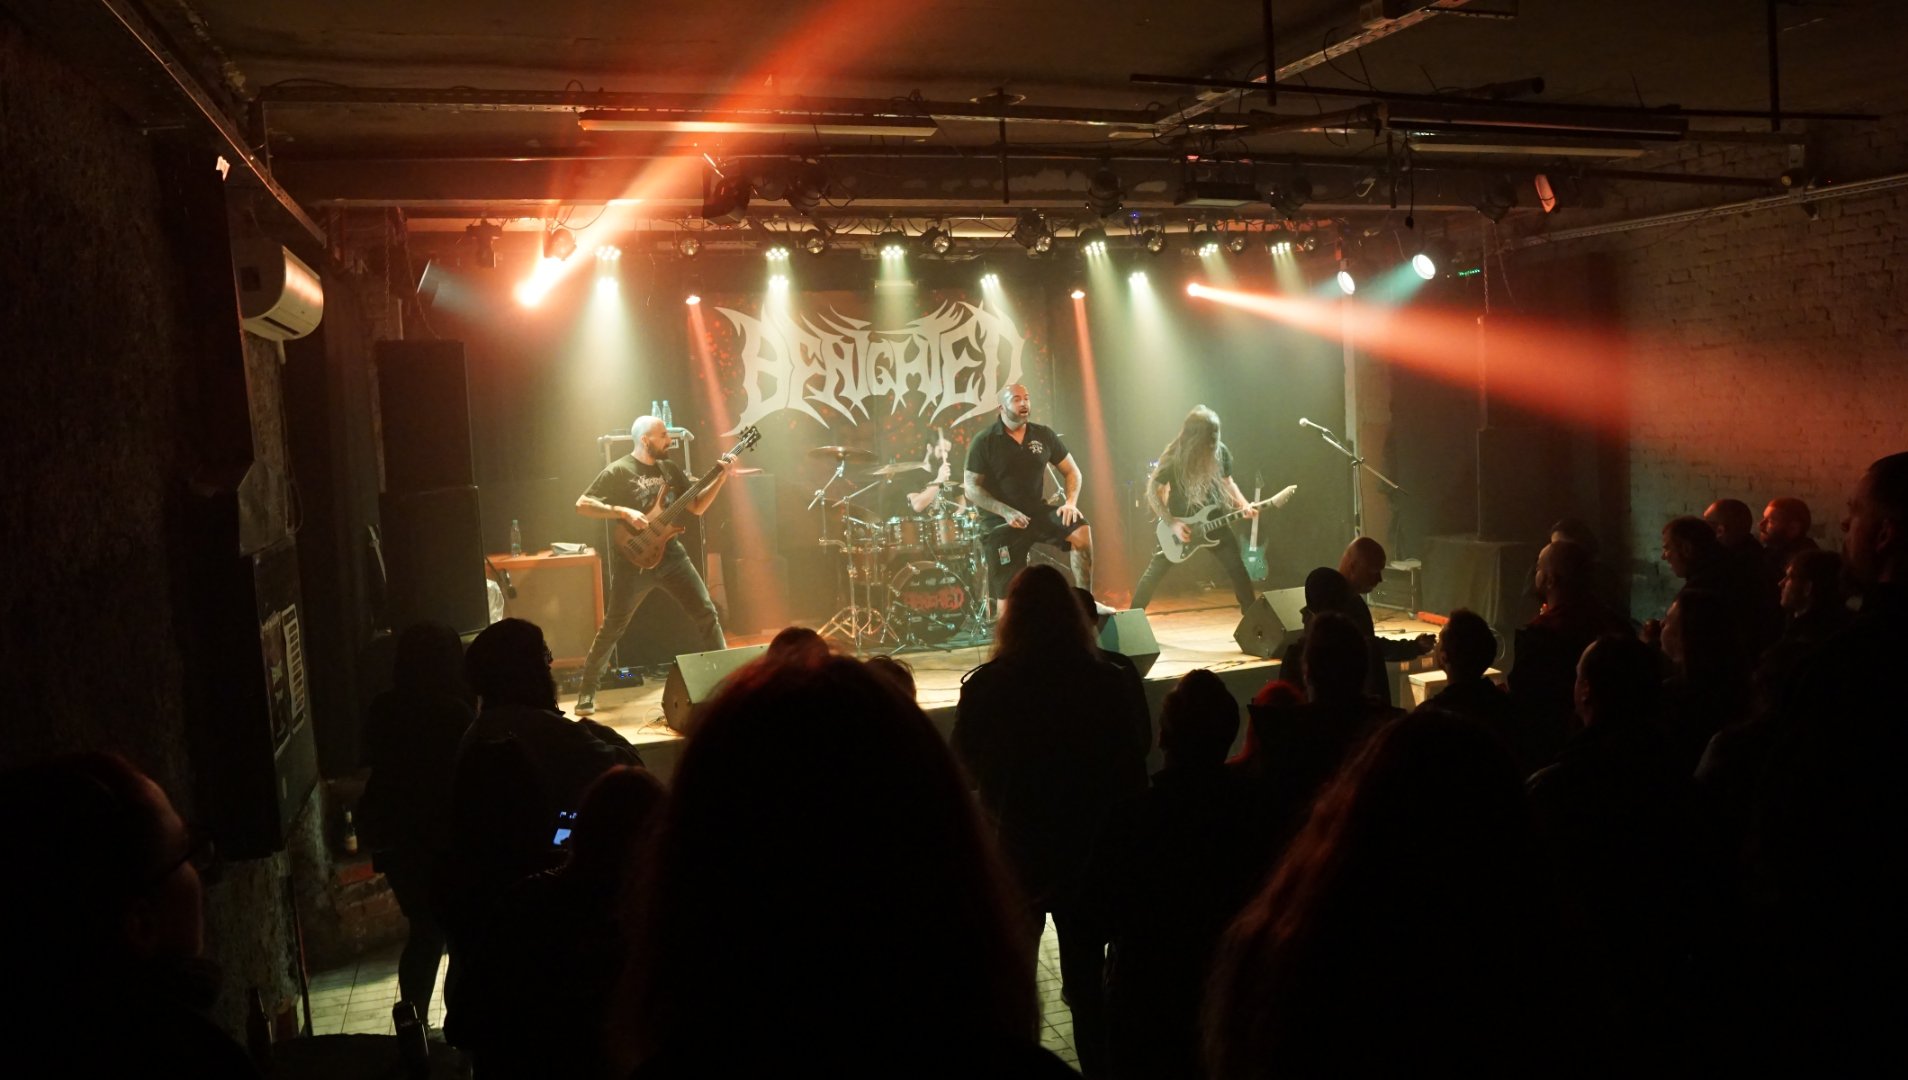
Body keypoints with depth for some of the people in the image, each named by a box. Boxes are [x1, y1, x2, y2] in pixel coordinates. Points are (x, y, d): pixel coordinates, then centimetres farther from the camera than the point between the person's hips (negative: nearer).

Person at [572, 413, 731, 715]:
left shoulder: (670, 469, 10)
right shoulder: (618, 471, -8)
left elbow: (696, 507, 11)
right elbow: (582, 504, -12)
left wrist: (720, 478, -1)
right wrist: (623, 512, -21)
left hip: (671, 555, 5)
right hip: (634, 561, -5)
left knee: (706, 613, 1)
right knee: (612, 628, -2)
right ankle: (587, 691, 11)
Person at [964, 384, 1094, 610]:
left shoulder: (1043, 435, 3)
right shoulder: (984, 442, -7)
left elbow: (1071, 471, 10)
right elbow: (971, 487, -9)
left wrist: (1071, 502, -9)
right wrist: (1006, 512, -21)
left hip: (1037, 510, 3)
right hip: (1000, 520, -3)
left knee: (1081, 530, -23)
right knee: (1007, 596, -6)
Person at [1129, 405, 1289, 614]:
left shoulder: (1220, 452, -5)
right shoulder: (1174, 456, -18)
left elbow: (1227, 481, 10)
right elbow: (1152, 490, -12)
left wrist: (1243, 504, -9)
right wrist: (1172, 523, -19)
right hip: (1180, 524, -3)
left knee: (1237, 569, 2)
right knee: (1155, 571, 1)